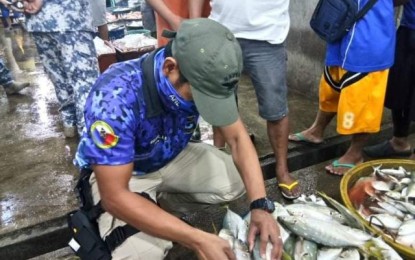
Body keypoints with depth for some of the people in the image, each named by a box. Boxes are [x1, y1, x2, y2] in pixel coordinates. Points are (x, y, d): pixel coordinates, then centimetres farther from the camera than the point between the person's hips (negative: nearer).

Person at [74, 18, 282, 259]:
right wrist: (198, 240, -38)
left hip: (172, 157, 5)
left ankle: (161, 210, 8)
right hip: (115, 171, -5)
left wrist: (261, 205, -28)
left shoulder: (204, 78, -22)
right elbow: (114, 196, -34)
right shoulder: (115, 96, -38)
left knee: (236, 181, -12)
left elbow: (238, 137, -14)